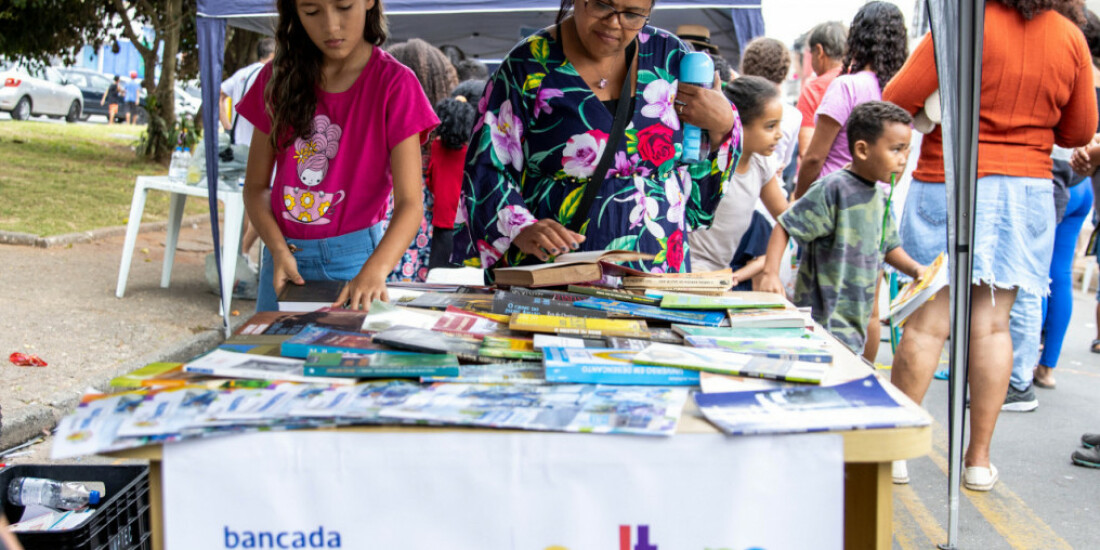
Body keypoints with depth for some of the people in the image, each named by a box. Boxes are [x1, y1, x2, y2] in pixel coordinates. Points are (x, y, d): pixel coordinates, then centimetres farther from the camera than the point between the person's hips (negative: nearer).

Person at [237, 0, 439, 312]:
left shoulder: (393, 84, -8)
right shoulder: (278, 78, 5)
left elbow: (410, 203, -15)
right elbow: (256, 185, 6)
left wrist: (374, 271, -32)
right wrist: (279, 250, -12)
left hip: (353, 258, -3)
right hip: (284, 255, 4)